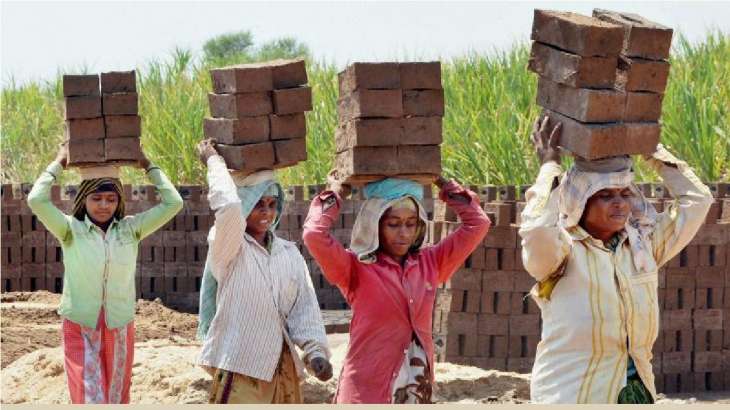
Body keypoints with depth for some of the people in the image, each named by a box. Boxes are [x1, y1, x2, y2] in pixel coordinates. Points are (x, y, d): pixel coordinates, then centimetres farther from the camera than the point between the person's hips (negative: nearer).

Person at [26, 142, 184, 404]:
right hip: (80, 328, -3)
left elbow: (173, 203, -6)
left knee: (116, 399, 15)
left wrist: (148, 166, -2)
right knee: (90, 400, -10)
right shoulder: (71, 230, -7)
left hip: (120, 329, 3)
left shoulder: (130, 229, -1)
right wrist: (58, 164, -10)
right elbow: (36, 201, -20)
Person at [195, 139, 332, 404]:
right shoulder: (228, 248, -6)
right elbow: (228, 206, -24)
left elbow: (304, 308, 7)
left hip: (282, 370, 6)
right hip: (239, 372, -6)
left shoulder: (289, 253, 10)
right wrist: (213, 161, -11)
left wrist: (315, 351, -7)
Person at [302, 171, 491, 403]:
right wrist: (336, 194, -6)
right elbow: (314, 235, -21)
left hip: (416, 393, 5)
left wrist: (444, 185, 9)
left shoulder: (429, 264, 9)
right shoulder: (357, 268, -5)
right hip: (367, 394, -5)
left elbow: (477, 224, 8)